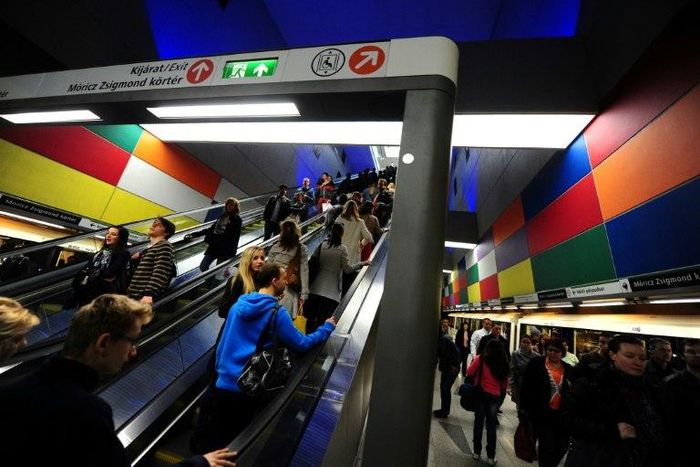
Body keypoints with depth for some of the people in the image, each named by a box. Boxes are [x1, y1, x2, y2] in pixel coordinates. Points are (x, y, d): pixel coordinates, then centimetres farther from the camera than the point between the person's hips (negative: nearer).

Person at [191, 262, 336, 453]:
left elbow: (223, 342, 10)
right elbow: (301, 344, -14)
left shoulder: (239, 304, 1)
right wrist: (326, 328, -2)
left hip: (224, 382, 6)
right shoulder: (277, 312, -18)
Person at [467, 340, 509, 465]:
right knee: (491, 425, 14)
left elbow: (469, 373, -6)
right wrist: (501, 395, 17)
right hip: (495, 396, 2)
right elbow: (505, 383, 3)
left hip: (481, 393, -2)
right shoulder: (504, 363, -3)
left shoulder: (480, 359, -12)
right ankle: (491, 456, 20)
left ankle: (477, 452, 23)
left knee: (479, 422, 13)